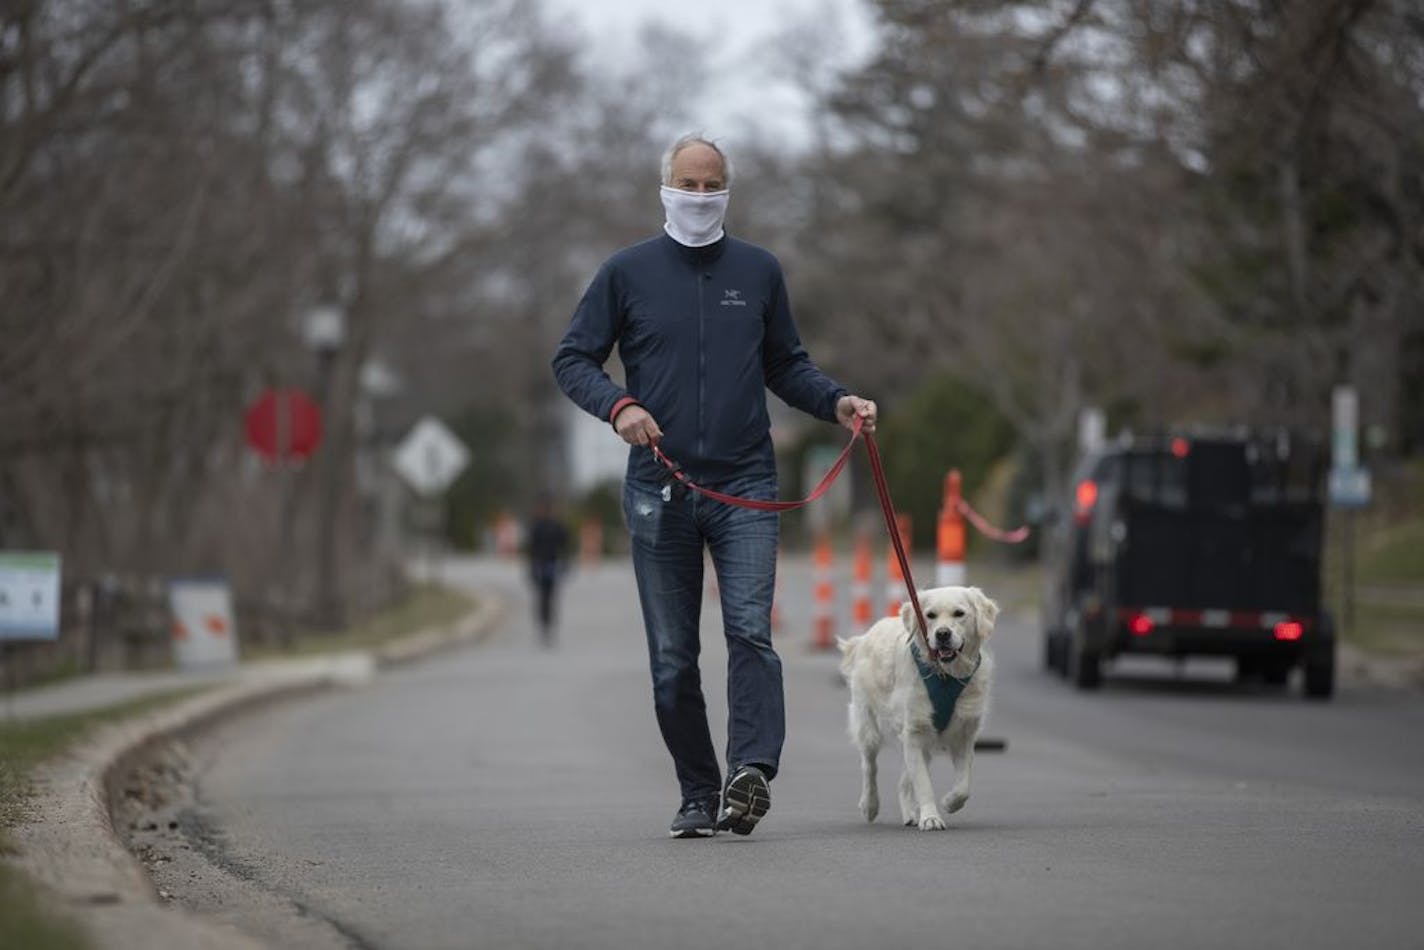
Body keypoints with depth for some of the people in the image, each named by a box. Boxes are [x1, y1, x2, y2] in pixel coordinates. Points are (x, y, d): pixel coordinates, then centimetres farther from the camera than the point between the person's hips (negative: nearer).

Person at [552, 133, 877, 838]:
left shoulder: (759, 271, 9)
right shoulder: (627, 272, 5)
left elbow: (786, 365, 18)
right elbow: (572, 359, 5)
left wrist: (837, 402, -1)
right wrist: (618, 405, -14)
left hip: (745, 487, 0)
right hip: (659, 490, 0)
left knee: (750, 629, -18)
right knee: (672, 658, 3)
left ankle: (751, 772, -28)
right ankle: (698, 795, 12)